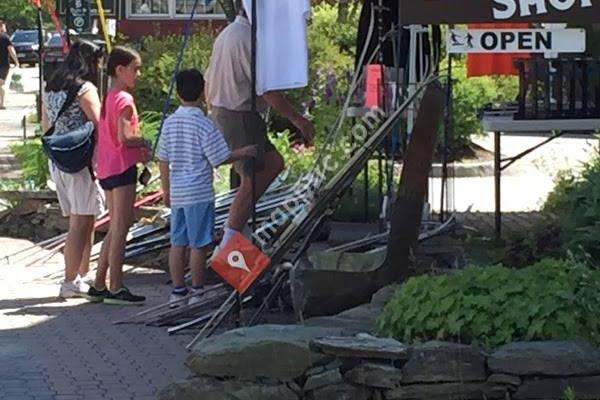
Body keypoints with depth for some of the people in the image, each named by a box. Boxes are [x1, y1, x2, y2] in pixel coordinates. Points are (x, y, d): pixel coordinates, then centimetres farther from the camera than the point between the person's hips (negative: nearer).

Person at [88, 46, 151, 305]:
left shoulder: (108, 98, 15)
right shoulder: (124, 99, -13)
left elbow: (112, 136, 13)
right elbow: (124, 137, -23)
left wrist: (137, 149, 7)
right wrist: (144, 143, -6)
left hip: (107, 168, 9)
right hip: (122, 167, -9)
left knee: (115, 228, 14)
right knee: (121, 228, -5)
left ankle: (99, 286, 16)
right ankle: (115, 289, -3)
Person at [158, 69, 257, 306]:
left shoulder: (170, 123, 4)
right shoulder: (204, 125, -13)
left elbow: (163, 160, 10)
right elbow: (220, 159, -11)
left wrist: (166, 190, 19)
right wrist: (244, 152, 2)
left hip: (177, 193, 6)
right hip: (199, 193, -6)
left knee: (178, 243, 10)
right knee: (199, 244, 1)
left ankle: (178, 290, 15)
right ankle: (197, 292, 5)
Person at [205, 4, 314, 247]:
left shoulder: (225, 35, 14)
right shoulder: (248, 38, -17)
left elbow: (209, 81, 20)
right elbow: (266, 89, -20)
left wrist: (214, 114, 28)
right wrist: (298, 119, -15)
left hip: (220, 114, 10)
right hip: (240, 116, -10)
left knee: (273, 163, 14)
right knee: (250, 180, -3)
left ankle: (233, 224, 11)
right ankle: (228, 245, -1)